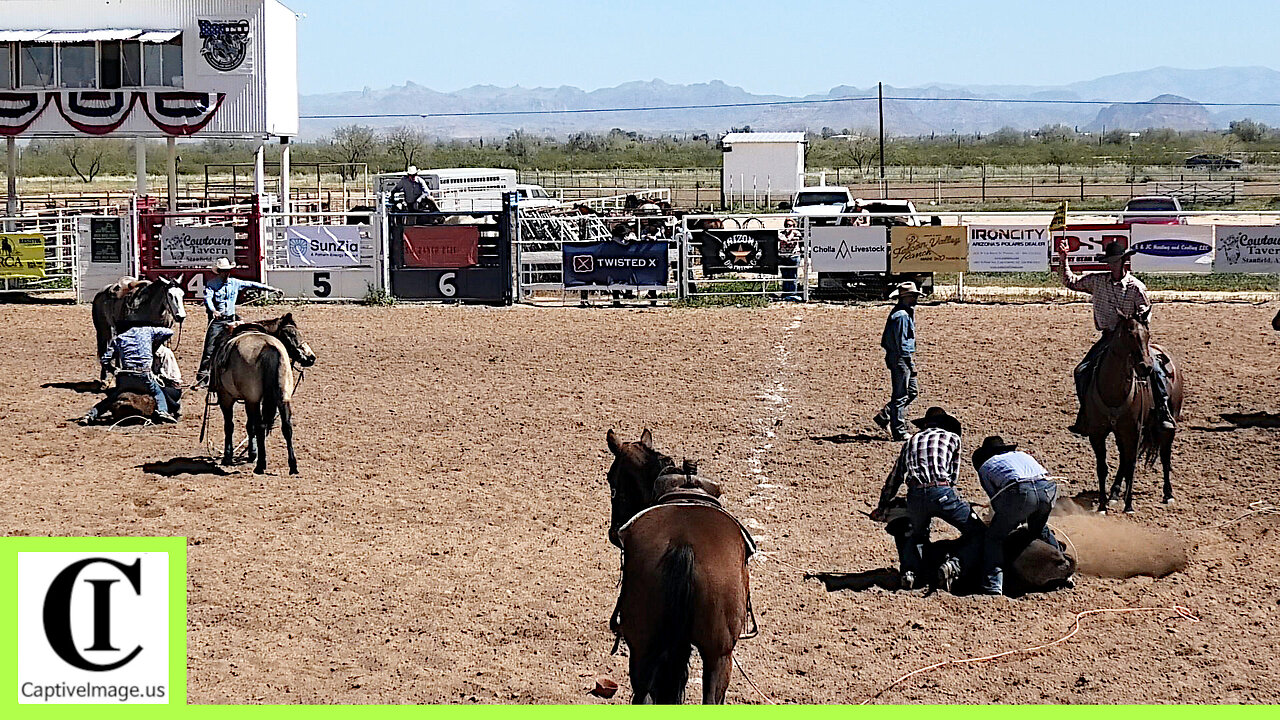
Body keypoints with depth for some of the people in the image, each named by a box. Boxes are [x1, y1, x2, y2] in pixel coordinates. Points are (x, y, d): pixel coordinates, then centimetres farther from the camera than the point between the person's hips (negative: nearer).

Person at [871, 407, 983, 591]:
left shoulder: (911, 441, 28)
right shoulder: (952, 437, 21)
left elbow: (894, 478, 33)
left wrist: (882, 507, 43)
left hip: (915, 495, 3)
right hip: (943, 491, -3)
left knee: (916, 535, 30)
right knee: (976, 533, 8)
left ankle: (909, 570, 4)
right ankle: (954, 565, -17)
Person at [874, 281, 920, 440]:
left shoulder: (905, 312, 16)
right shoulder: (901, 315, -18)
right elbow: (902, 342, -21)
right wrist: (910, 363, -19)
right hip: (900, 358, -11)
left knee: (913, 391, 16)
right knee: (900, 396, -4)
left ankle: (884, 416, 20)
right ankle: (899, 432, 2)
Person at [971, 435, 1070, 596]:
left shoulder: (984, 467, 29)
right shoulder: (1021, 454, 41)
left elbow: (996, 501, 22)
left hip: (1020, 492, -5)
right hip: (1049, 489, 5)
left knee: (994, 537, 11)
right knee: (1040, 529, 33)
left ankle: (993, 587, -2)